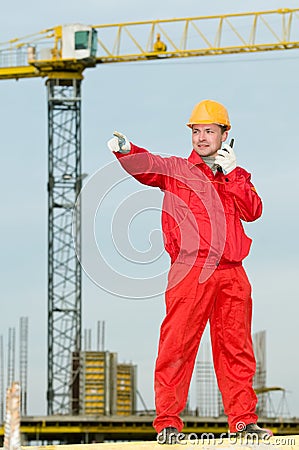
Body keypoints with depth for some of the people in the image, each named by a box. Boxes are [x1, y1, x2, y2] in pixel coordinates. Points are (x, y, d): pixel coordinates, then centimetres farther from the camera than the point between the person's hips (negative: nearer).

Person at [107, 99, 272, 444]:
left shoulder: (237, 176, 21)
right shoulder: (176, 169, 11)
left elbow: (252, 211, 4)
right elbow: (146, 166, -9)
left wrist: (231, 173, -3)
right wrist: (125, 150, -30)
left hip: (232, 274, 3)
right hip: (190, 271, -3)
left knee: (236, 347, 6)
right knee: (177, 344, -8)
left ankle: (242, 419, 13)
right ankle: (167, 422, -5)